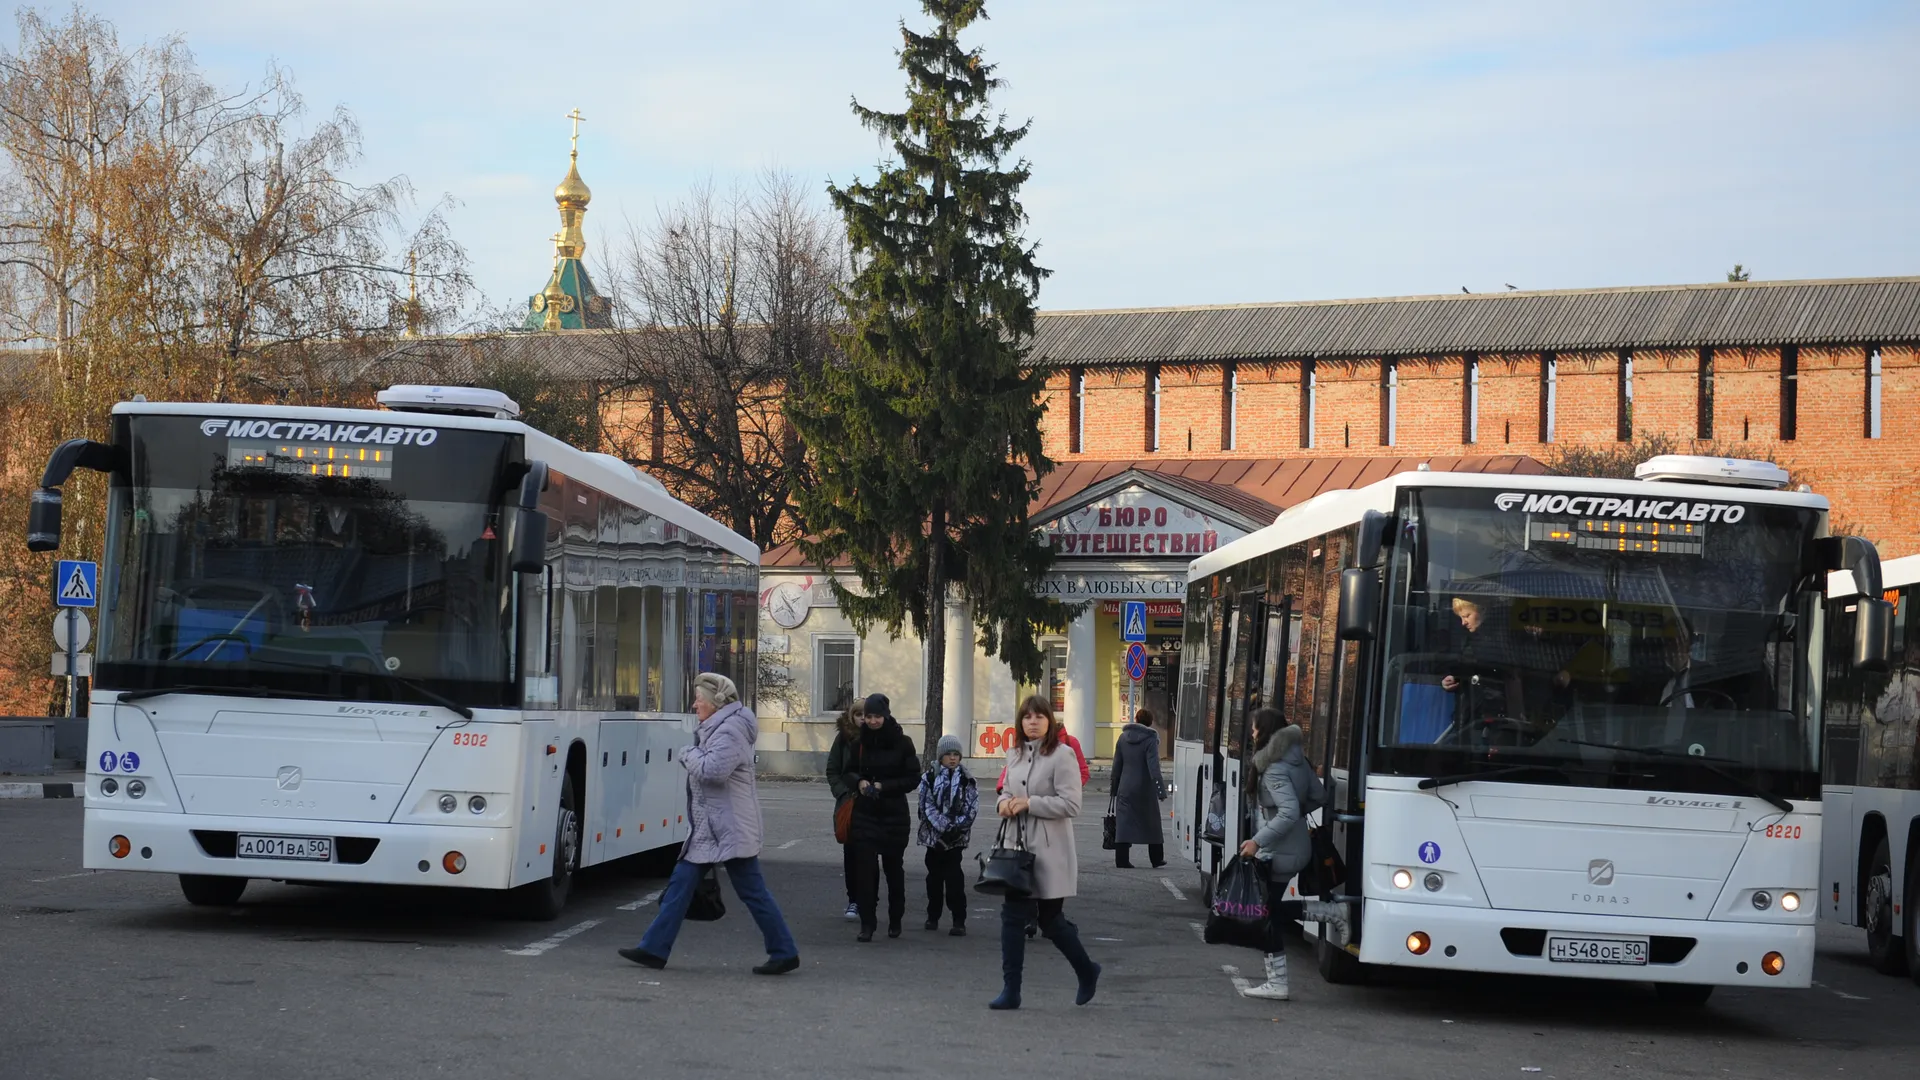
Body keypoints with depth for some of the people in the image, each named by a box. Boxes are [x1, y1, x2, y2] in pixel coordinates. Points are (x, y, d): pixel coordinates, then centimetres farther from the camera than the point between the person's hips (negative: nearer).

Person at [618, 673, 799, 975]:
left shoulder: (730, 730, -16)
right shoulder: (716, 728, 17)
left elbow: (713, 769, -29)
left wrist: (689, 755, -12)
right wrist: (692, 758, 1)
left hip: (729, 829, -11)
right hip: (710, 828, 11)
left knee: (752, 891, -4)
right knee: (681, 882, 9)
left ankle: (784, 953, 4)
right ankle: (654, 949, 11)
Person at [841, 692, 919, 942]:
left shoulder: (902, 743, -6)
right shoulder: (861, 743, 2)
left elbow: (913, 779, -5)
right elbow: (848, 771, 14)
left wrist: (884, 786, -15)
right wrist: (859, 781, -8)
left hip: (894, 815, -2)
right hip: (865, 813, 2)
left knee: (893, 867, 10)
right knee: (865, 867, -8)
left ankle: (895, 920, 26)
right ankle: (867, 923, -5)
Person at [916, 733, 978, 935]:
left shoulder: (966, 779, 2)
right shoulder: (930, 776, 2)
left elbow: (971, 808, -2)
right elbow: (927, 805, -4)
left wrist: (956, 827, -13)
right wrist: (943, 827, -13)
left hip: (956, 837, -1)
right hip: (934, 834, 2)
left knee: (954, 876, -8)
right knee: (934, 875, 11)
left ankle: (959, 920, -8)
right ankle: (933, 916, 23)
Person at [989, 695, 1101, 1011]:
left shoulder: (1061, 757, -10)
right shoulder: (1015, 755, 11)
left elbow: (1071, 805, -15)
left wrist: (1029, 804, -19)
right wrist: (1004, 803, 0)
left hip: (1049, 853, -6)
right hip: (1018, 846, 6)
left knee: (1051, 919, 5)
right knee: (1012, 916, 0)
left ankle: (1087, 972, 28)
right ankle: (1011, 990, 3)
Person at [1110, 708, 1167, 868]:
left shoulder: (1124, 737, 5)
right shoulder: (1150, 739, -9)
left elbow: (1117, 765, 9)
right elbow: (1153, 766, -17)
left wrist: (1114, 786, 17)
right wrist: (1160, 788, -18)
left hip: (1126, 789, 3)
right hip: (1145, 789, -3)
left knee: (1124, 823, 1)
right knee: (1152, 824, 11)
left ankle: (1122, 860, -7)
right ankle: (1156, 859, 18)